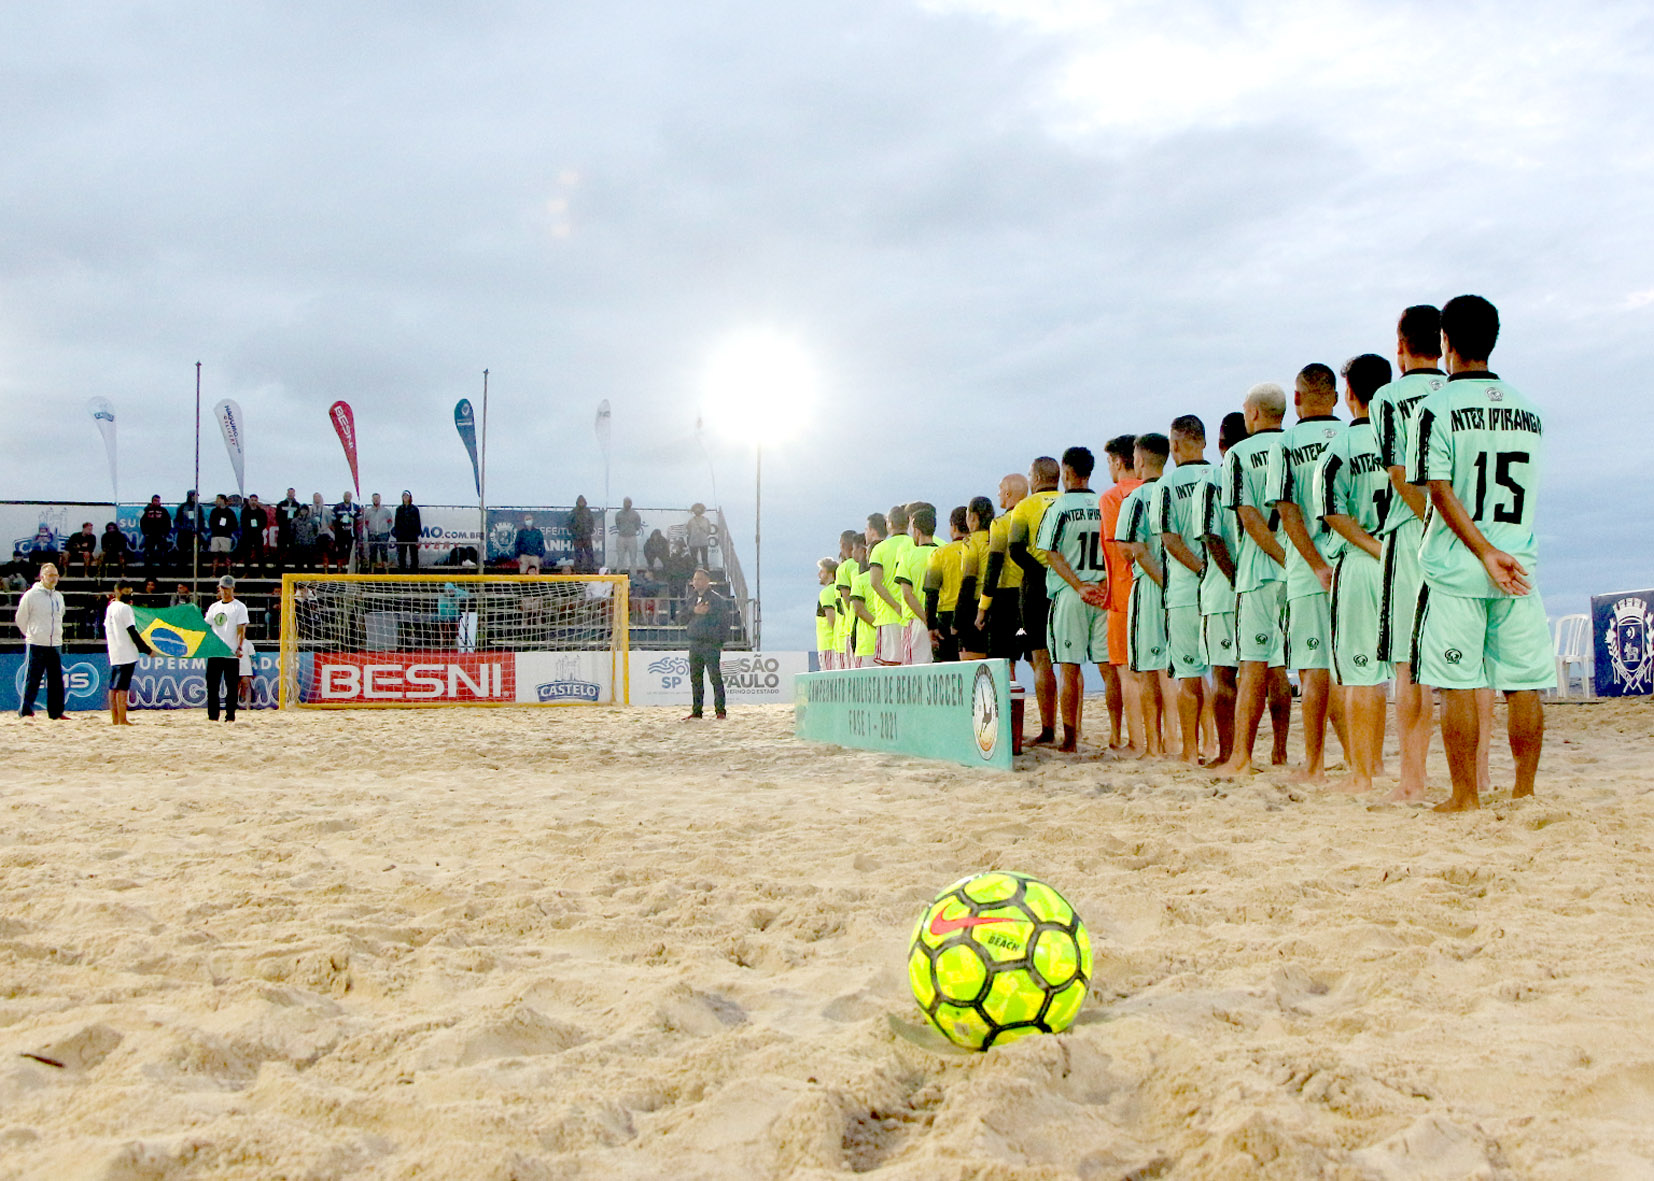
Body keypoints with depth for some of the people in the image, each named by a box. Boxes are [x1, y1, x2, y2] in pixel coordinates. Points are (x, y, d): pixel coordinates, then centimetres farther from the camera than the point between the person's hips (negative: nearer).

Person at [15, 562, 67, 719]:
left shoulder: (59, 596, 11)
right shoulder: (31, 595, -6)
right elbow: (20, 619, 2)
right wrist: (32, 635, 9)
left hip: (55, 645, 5)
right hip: (37, 645, -5)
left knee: (56, 680, 6)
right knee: (33, 680, -5)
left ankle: (56, 712, 13)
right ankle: (25, 711, 2)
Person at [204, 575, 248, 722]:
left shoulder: (239, 607, 0)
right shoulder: (214, 607, 17)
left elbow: (241, 629, -8)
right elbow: (206, 627, 20)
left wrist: (239, 647, -19)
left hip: (231, 653, -5)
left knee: (231, 686, -2)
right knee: (212, 684, 5)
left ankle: (230, 716, 2)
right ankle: (213, 715, 11)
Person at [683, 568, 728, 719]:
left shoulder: (716, 599, -2)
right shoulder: (691, 599, 15)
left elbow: (725, 621, -3)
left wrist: (719, 641, -9)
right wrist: (694, 611, -11)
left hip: (711, 644, -6)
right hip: (694, 643, 6)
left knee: (716, 678, -8)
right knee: (695, 679, 8)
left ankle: (720, 711, -6)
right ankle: (696, 711, 14)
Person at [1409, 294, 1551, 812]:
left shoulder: (1437, 409, -7)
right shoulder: (1528, 411, 10)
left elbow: (1440, 493, -14)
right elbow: (1524, 495, 16)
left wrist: (1485, 553, -15)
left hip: (1455, 568, -4)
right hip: (1519, 567, 4)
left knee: (1458, 685, 0)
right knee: (1523, 685, 7)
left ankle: (1465, 796, 2)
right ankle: (1525, 791, 12)